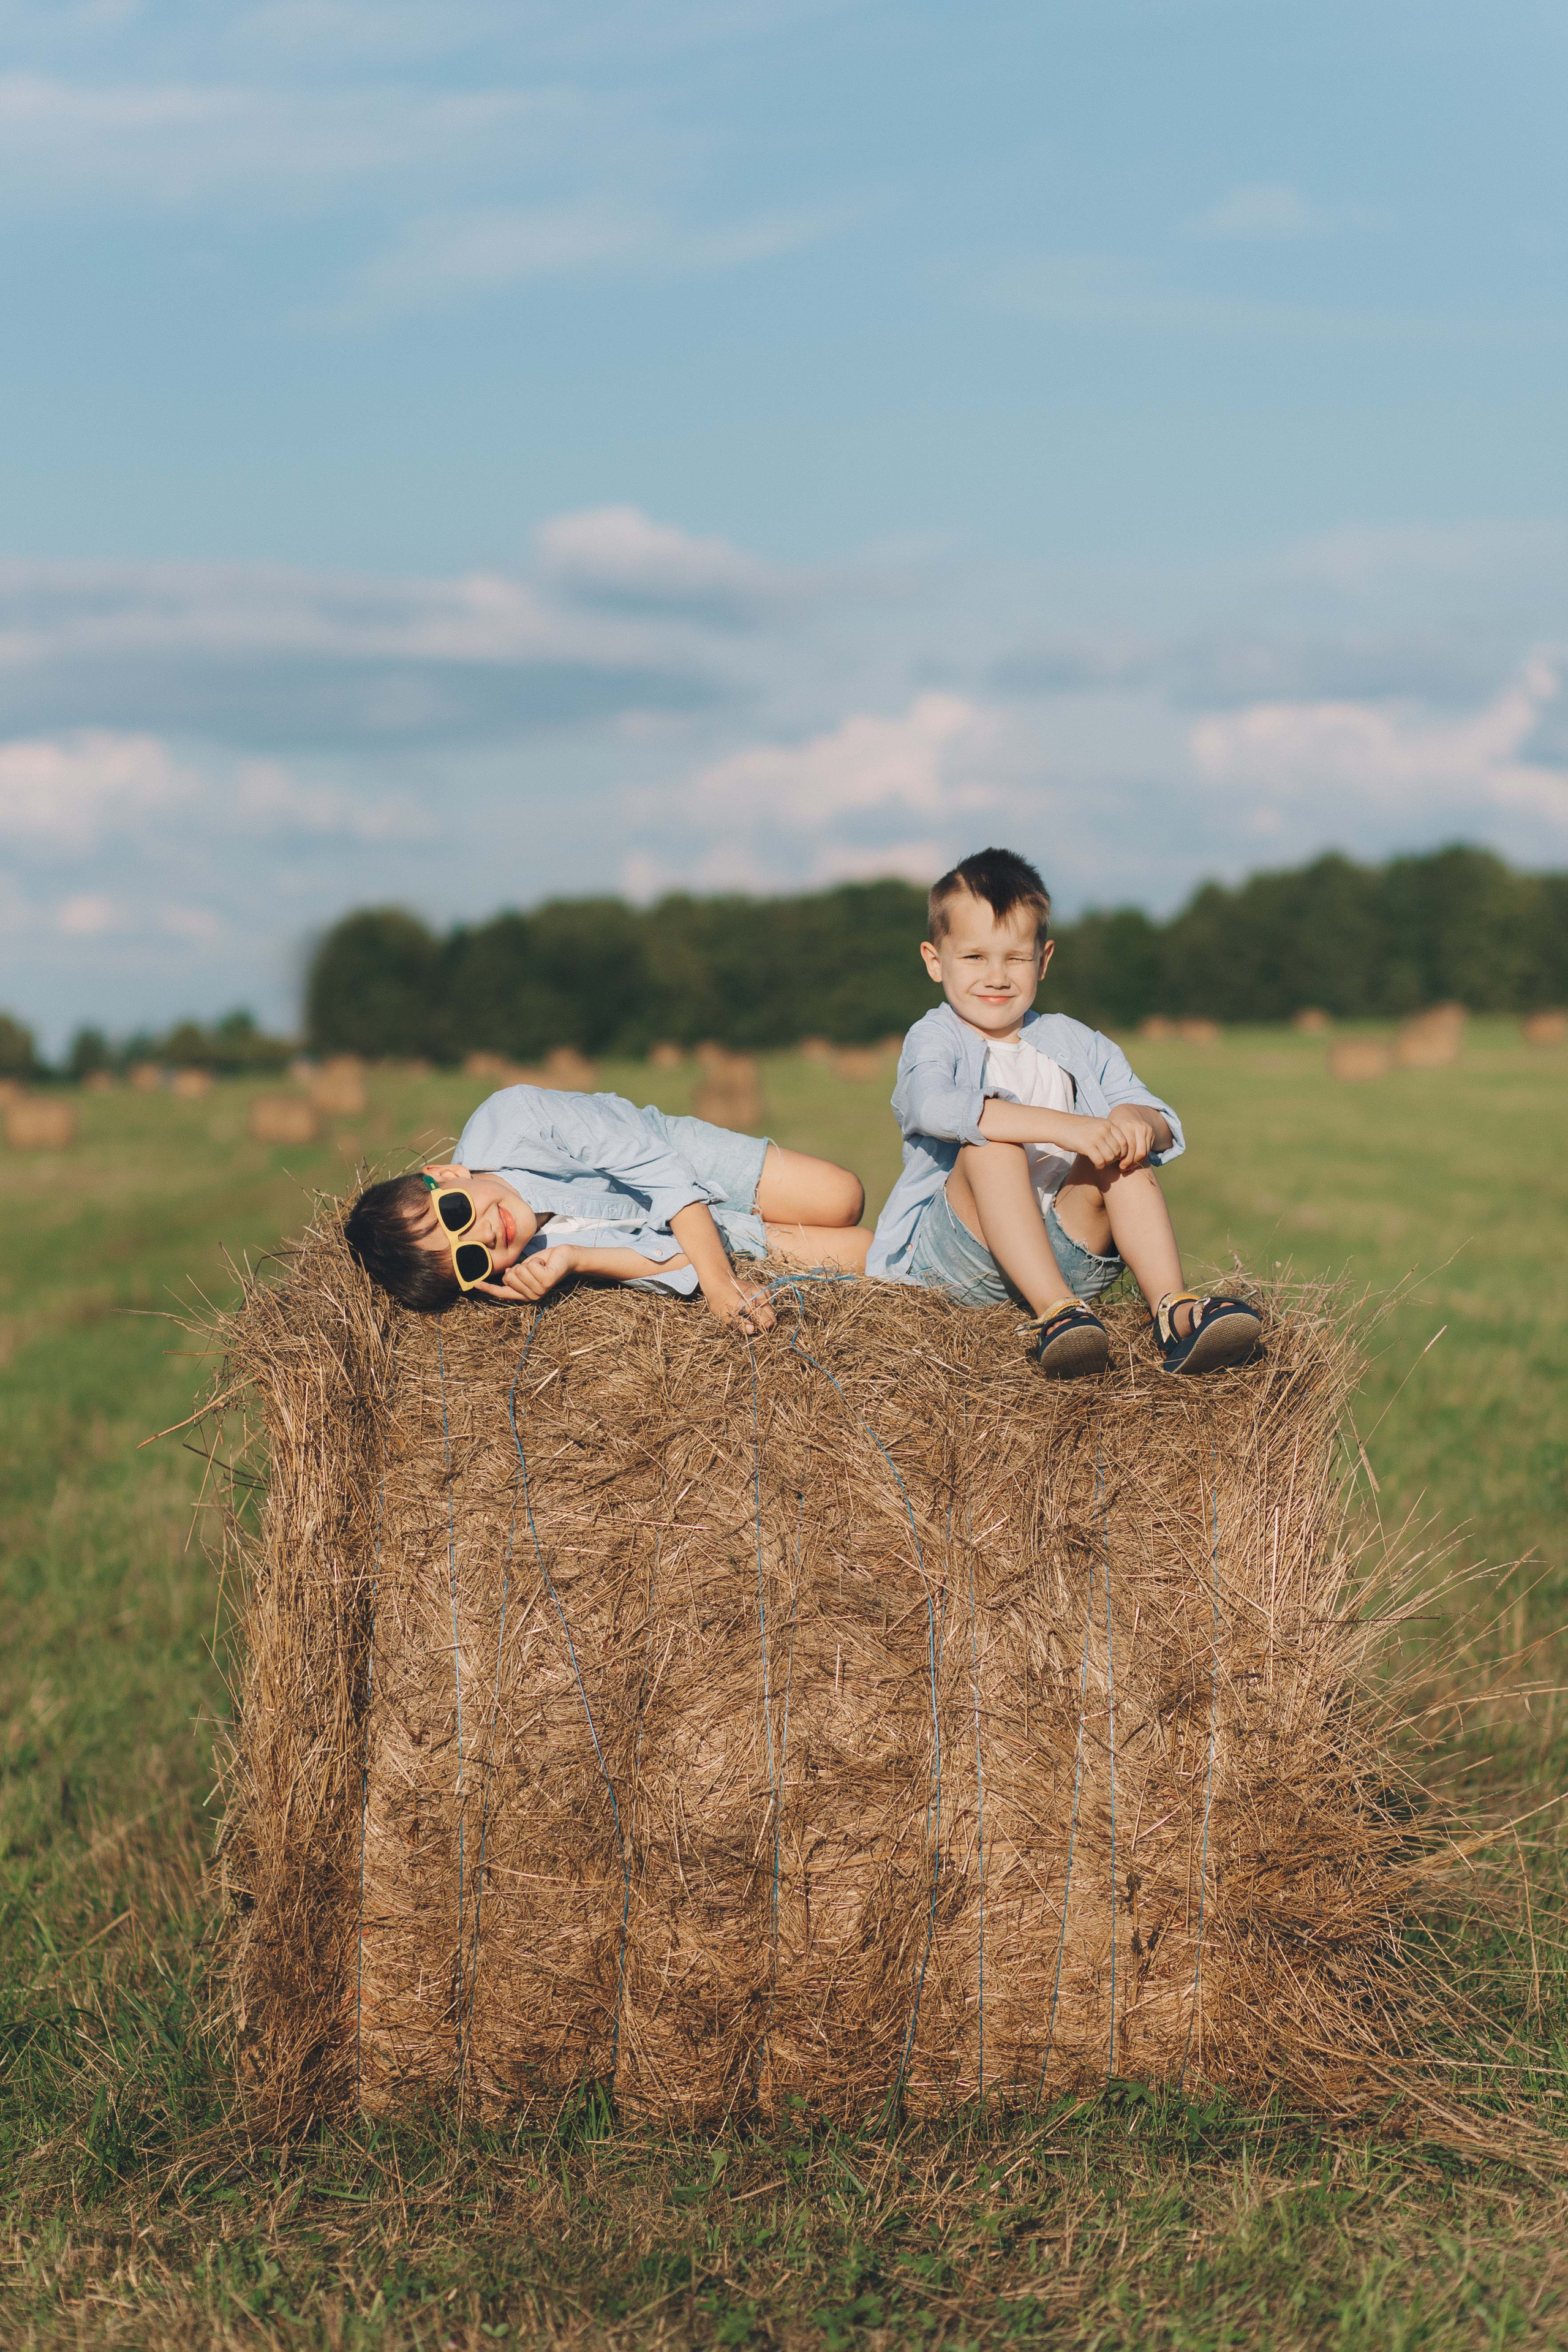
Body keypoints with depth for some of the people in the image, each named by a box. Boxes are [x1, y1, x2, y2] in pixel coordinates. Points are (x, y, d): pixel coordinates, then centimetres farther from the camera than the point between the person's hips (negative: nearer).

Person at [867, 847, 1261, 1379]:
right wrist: (1064, 1127, -32)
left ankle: (1172, 1310, -34)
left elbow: (1167, 1129, 9)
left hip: (1064, 1251, 4)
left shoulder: (1078, 1045, 18)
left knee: (1120, 1156, -18)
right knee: (991, 1146, -28)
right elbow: (934, 1105, -24)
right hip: (957, 1258, -4)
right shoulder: (935, 1040, 2)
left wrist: (1139, 1121, -18)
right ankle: (1056, 1313, -40)